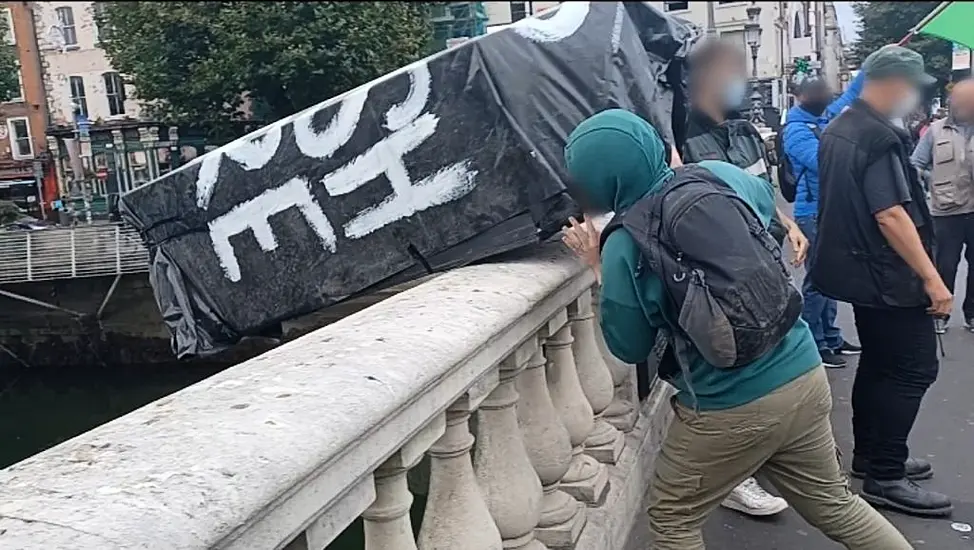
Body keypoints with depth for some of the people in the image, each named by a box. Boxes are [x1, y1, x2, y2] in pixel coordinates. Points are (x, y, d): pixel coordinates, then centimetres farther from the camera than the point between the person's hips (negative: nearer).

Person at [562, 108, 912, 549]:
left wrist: (598, 268, 3)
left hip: (731, 411, -6)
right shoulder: (720, 174, -3)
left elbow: (629, 347, -4)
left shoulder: (624, 247, -17)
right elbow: (767, 203, 22)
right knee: (833, 503, 26)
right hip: (805, 375, 6)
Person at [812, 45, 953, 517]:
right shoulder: (879, 138, -19)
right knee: (914, 368, -4)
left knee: (878, 363, 18)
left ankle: (870, 456, 28)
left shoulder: (837, 129, 12)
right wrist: (931, 277, -23)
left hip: (858, 267, 10)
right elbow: (890, 215, -25)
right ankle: (885, 477, 0)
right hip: (887, 275, -10)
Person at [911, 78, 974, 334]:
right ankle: (940, 313, 18)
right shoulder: (936, 130, 0)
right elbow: (916, 165, 0)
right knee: (945, 265, 5)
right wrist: (937, 184, -9)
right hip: (948, 211, -2)